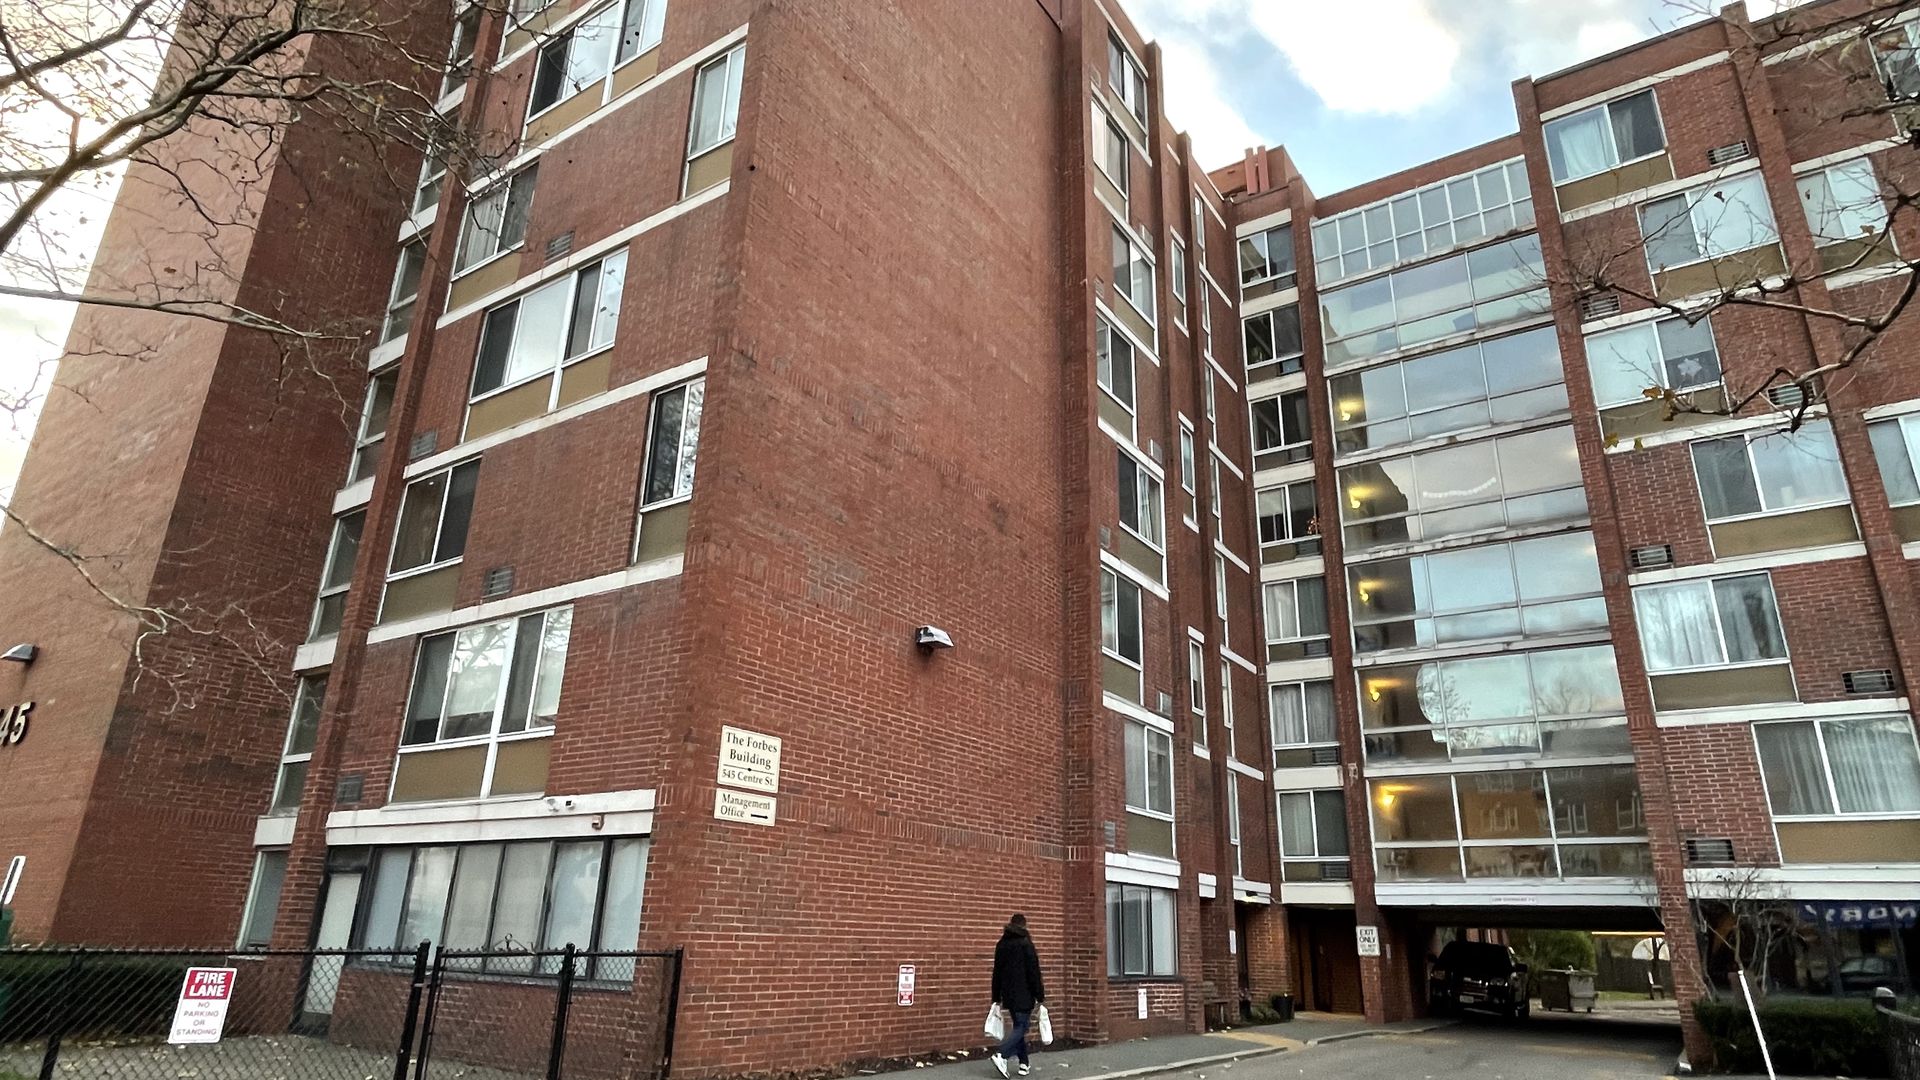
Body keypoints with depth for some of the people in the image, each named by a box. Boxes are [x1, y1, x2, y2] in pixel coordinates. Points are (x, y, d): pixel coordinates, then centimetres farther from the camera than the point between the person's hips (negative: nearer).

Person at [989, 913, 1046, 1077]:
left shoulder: (1001, 945, 9)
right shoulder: (1026, 944, -9)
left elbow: (997, 972, 13)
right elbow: (1034, 972, -11)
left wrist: (996, 998, 18)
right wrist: (1040, 996, -7)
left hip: (1009, 995, 6)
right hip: (1024, 995, -6)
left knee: (1018, 1026, 15)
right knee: (1021, 1027, -4)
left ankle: (1024, 1064, 14)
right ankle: (1001, 1055, -22)